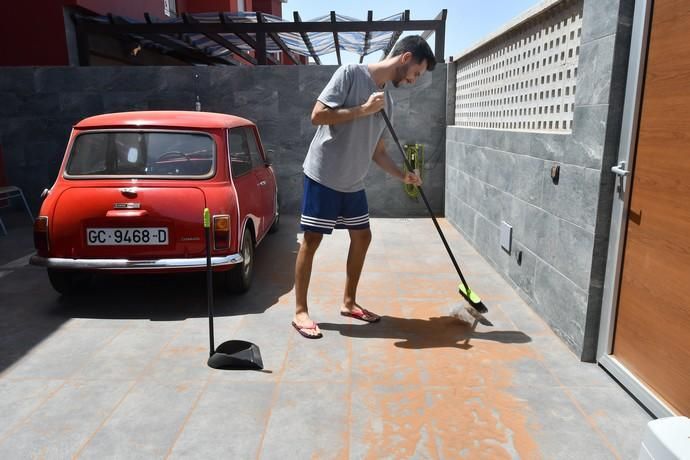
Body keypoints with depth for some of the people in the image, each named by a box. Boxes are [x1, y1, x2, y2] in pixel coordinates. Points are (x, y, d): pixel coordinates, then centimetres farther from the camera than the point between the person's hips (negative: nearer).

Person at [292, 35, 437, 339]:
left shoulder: (387, 102, 11)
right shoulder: (351, 73, -10)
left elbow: (377, 151, 14)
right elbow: (317, 115, -17)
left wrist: (402, 175, 2)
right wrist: (363, 109, -18)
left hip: (353, 183, 8)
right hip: (323, 176, -8)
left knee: (362, 237, 11)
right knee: (312, 240, -2)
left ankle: (349, 302, 27)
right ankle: (300, 311, 10)